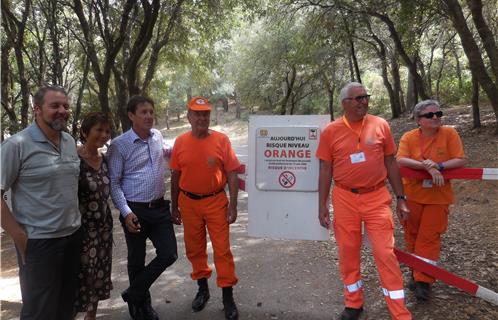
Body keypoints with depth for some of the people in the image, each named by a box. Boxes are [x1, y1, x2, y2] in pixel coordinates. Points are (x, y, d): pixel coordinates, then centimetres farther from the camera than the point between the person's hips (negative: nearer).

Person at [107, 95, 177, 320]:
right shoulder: (119, 145, -11)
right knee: (137, 261, 9)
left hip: (160, 208, 5)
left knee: (168, 255, 2)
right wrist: (126, 212, -17)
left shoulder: (157, 136, 5)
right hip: (135, 211, -5)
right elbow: (113, 183, -9)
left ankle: (133, 294, 22)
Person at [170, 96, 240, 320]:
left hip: (216, 202, -2)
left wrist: (233, 206, -10)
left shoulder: (221, 140, -7)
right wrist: (174, 207, 9)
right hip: (188, 203, 3)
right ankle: (202, 288, 36)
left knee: (222, 250, 3)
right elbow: (175, 177, 6)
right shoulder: (180, 142, -1)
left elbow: (232, 174, -6)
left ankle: (228, 297, 18)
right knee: (194, 249, 15)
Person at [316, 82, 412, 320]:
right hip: (345, 199, 1)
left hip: (377, 198, 0)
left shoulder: (380, 125, 0)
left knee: (385, 254, 1)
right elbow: (325, 170, 2)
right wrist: (322, 205, 0)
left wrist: (400, 199, 5)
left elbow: (391, 163, 6)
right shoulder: (330, 131, -2)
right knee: (347, 253, 11)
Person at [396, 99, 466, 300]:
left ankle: (424, 281, 11)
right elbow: (400, 160, -20)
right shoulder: (408, 137, -5)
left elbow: (461, 161, -9)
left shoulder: (449, 133, -5)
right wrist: (427, 167, -29)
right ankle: (416, 273, 32)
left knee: (428, 238, 0)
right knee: (412, 235, 12)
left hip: (437, 197, -1)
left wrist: (439, 166, -25)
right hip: (412, 196, 2)